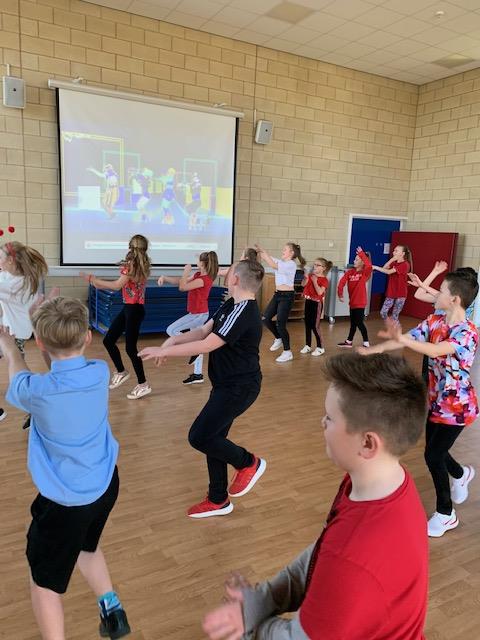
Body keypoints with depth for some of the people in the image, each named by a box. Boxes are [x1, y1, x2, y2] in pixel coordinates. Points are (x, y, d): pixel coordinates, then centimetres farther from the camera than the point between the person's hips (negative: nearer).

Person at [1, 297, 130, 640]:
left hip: (65, 500, -5)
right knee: (86, 545, 34)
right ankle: (112, 608, 36)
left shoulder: (38, 390, -25)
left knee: (45, 581, 18)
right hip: (106, 484, 6)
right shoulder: (100, 372, -15)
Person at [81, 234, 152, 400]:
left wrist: (94, 279, -12)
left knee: (130, 348, -1)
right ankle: (121, 372, 30)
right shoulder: (141, 265, 11)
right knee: (108, 340, 14)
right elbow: (123, 285, 11)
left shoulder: (132, 264, -15)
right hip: (128, 308, 9)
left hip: (134, 310, -9)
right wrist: (100, 284, 12)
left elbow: (117, 285, -20)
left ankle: (143, 385, 10)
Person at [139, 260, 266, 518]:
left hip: (238, 388, -10)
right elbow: (203, 331, 7)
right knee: (212, 438, 13)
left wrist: (164, 351, -22)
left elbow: (207, 345, -27)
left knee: (199, 437, -7)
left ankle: (248, 463, 14)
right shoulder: (230, 305, 8)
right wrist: (173, 340, -9)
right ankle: (218, 500, 28)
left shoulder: (243, 313, -24)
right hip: (227, 385, 10)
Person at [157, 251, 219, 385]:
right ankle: (197, 375, 20)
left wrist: (186, 271, -11)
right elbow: (180, 281, 10)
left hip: (198, 314, -9)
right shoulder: (198, 275, 7)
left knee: (171, 330, -8)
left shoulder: (204, 279, -21)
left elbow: (182, 287, -23)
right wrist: (165, 277, -2)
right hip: (197, 314, 9)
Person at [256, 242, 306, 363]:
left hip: (287, 296, -8)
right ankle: (279, 339, 28)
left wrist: (263, 252, -24)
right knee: (265, 318, 5)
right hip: (277, 294, 8)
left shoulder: (291, 264, -13)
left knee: (280, 324, -5)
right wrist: (259, 252, -13)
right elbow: (267, 259, 5)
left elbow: (273, 265, -25)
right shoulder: (280, 262, 12)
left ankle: (287, 352, 10)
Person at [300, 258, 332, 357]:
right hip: (308, 302, 7)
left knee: (315, 326, -5)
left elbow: (319, 292, -23)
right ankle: (308, 346, 21)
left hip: (317, 304, -7)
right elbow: (303, 284, 1)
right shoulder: (311, 275, 7)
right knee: (307, 324, 11)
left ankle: (320, 348, 7)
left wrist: (315, 281, -26)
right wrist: (306, 278, -16)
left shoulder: (324, 280, -12)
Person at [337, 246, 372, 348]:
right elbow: (342, 282, -4)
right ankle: (348, 342, 29)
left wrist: (362, 254, -33)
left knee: (359, 323, -6)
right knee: (353, 323, 18)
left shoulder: (365, 272, -10)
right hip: (352, 301, 6)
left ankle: (366, 344, 4)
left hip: (360, 302, -6)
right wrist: (340, 293, -16)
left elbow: (369, 265, -32)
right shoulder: (350, 272, 5)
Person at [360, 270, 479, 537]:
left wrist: (401, 339, -58)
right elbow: (410, 337, -9)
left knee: (433, 455, -2)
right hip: (436, 400, 7)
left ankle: (446, 514, 20)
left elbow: (435, 351, -42)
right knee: (436, 451, 18)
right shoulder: (435, 320, -3)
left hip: (457, 405, -6)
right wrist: (373, 350, -20)